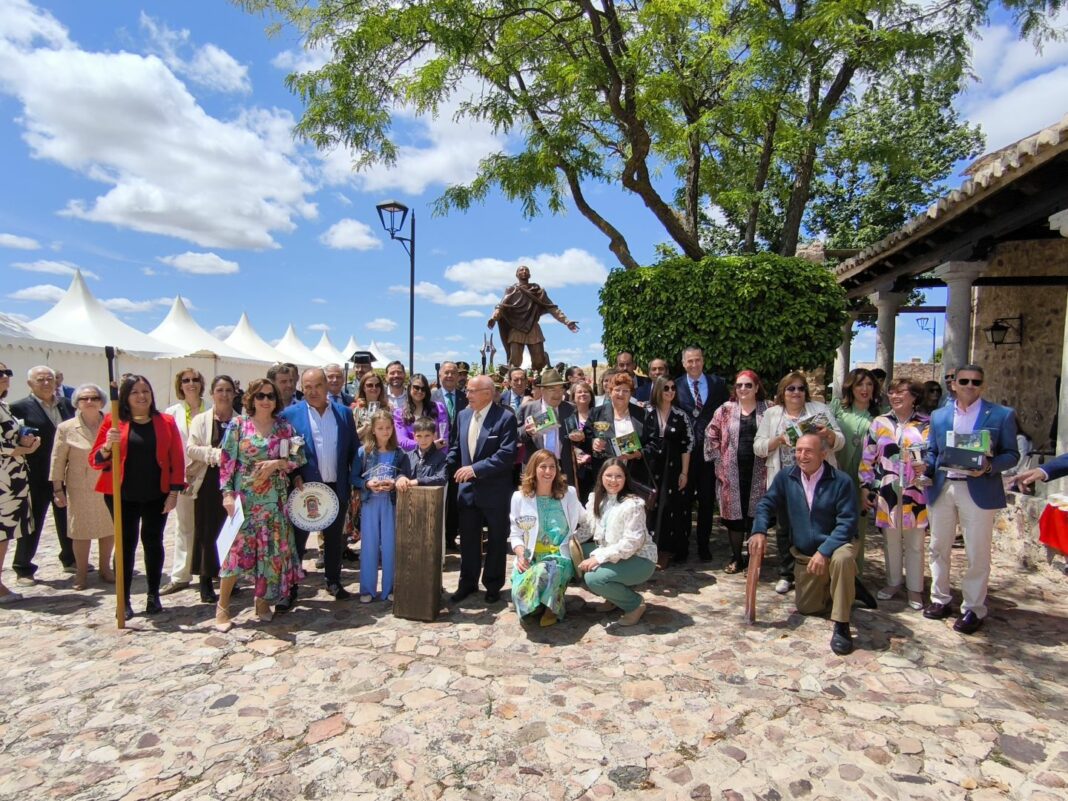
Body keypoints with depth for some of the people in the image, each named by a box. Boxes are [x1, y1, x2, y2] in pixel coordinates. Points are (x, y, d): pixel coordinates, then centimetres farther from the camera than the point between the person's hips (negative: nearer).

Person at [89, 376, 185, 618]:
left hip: (156, 495, 1)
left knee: (153, 541, 9)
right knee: (126, 543, 4)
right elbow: (95, 460, 0)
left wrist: (174, 491, -6)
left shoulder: (166, 421, 2)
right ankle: (124, 600, 14)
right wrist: (108, 446, -22)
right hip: (122, 495, 0)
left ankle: (153, 595, 21)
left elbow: (177, 458, 0)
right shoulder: (112, 421, 1)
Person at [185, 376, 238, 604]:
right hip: (208, 484, -1)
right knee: (206, 531, 3)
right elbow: (191, 448, -4)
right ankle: (206, 581, 13)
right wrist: (216, 454, -18)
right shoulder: (200, 420, 5)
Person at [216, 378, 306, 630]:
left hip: (274, 499, 2)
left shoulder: (284, 427, 5)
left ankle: (263, 602, 21)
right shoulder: (238, 424, -1)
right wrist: (227, 493, -10)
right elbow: (226, 461, -3)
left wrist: (276, 463, -13)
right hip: (244, 497, -2)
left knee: (271, 550, 5)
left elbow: (299, 458, 3)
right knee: (237, 548, -3)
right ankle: (222, 606, 12)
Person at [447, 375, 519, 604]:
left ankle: (493, 585, 26)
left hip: (495, 490, -5)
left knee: (496, 540, 10)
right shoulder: (463, 415, 7)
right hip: (468, 488, 5)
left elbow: (507, 454, -21)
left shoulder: (505, 418, -14)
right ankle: (468, 582, 30)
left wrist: (476, 468, -23)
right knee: (468, 539, 14)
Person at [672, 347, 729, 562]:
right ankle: (682, 547, 19)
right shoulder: (676, 386, 0)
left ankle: (703, 546, 25)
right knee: (684, 500, 7)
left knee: (707, 500, 10)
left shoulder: (718, 383, 4)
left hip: (710, 449, 1)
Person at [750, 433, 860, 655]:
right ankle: (830, 587, 40)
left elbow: (847, 522, -19)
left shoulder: (841, 481, -16)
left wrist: (824, 551, -30)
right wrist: (759, 531, -20)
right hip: (803, 555, 4)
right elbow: (766, 504, -1)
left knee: (843, 558, -40)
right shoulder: (785, 476, -5)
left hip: (834, 546, -4)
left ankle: (841, 626, -24)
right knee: (806, 608, 8)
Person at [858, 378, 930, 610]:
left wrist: (927, 466, -16)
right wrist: (865, 488, 2)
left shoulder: (927, 424, 0)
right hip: (886, 492, 1)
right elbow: (867, 459, 6)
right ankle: (893, 582, 27)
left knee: (915, 542, 7)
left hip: (916, 492, -1)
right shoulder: (879, 423, 5)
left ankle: (915, 588, 21)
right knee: (890, 539, 11)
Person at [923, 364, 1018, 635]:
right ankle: (940, 600, 27)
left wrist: (989, 466, -18)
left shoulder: (1002, 415, 1)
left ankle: (973, 609, 17)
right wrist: (926, 467, -7)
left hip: (979, 491, -3)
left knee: (977, 554, 3)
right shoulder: (939, 416, 10)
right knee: (938, 548, 12)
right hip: (942, 488, 4)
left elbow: (1011, 454, 0)